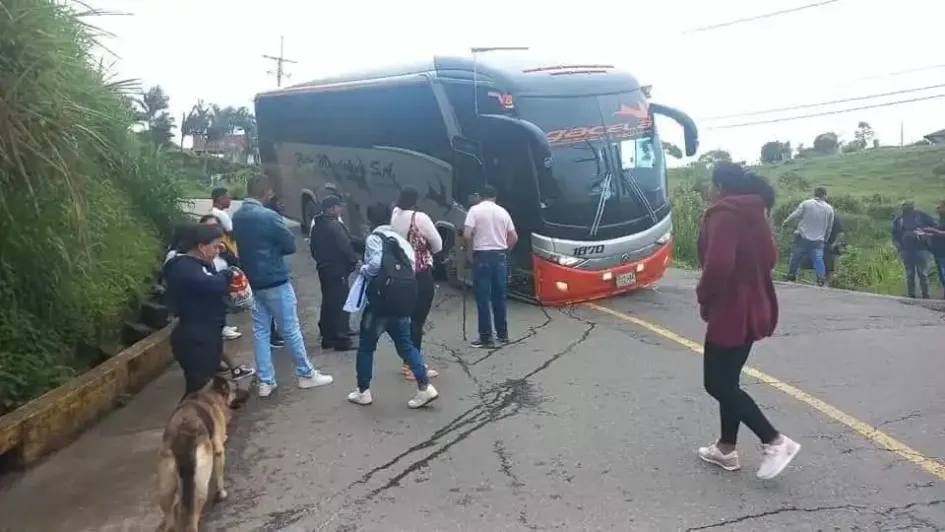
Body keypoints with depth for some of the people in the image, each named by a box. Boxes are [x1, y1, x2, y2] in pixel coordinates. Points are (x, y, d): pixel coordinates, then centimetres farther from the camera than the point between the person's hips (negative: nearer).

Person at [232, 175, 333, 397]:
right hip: (275, 282, -7)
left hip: (251, 282, 7)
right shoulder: (269, 217, -19)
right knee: (291, 330, 4)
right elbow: (290, 246, -12)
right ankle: (306, 374, 17)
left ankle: (265, 381, 14)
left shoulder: (236, 217, 3)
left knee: (260, 331, 10)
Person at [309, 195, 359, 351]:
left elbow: (313, 246, 19)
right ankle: (341, 339, -4)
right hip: (337, 269, -10)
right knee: (341, 303, -5)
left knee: (328, 302, 15)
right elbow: (345, 246, -21)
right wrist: (355, 261, -10)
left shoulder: (317, 225, 12)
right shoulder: (334, 225, -17)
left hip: (323, 268, 10)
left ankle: (328, 337, 22)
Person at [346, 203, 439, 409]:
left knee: (366, 346, 11)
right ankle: (425, 387, 2)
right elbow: (412, 263, 5)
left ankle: (363, 392, 19)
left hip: (381, 301, -6)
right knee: (405, 345, 13)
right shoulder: (398, 238, 12)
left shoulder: (373, 238, -7)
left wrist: (363, 270, -3)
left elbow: (375, 265, -22)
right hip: (402, 301, 6)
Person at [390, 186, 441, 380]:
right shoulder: (419, 218, -16)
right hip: (421, 275, -7)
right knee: (417, 321, -1)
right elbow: (438, 245, -7)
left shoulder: (394, 216, 2)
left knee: (408, 319, 16)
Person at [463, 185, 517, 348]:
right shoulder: (503, 211, 9)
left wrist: (475, 241, 8)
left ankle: (486, 337, 1)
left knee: (483, 298, -1)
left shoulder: (475, 210, -4)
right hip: (500, 256, 4)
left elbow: (467, 235, -13)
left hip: (482, 256, -4)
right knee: (499, 296, 14)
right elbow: (514, 237, 9)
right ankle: (503, 334, 21)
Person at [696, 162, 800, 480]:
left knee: (717, 384, -1)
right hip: (751, 310, 10)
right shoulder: (752, 213, 12)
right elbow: (769, 257, 17)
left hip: (730, 312, -10)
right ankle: (726, 449, 25)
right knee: (727, 381, 17)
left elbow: (718, 264, -28)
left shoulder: (723, 215, -17)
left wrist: (704, 298, -13)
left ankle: (776, 441, -3)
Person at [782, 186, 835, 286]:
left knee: (796, 256, 11)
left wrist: (785, 222, 9)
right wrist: (825, 239, 22)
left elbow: (794, 215, -7)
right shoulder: (829, 209, 6)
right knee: (818, 258, -1)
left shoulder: (806, 203, -4)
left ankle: (791, 274, 17)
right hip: (818, 240, 2)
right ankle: (821, 277, -13)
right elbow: (829, 228, 11)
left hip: (803, 237, -2)